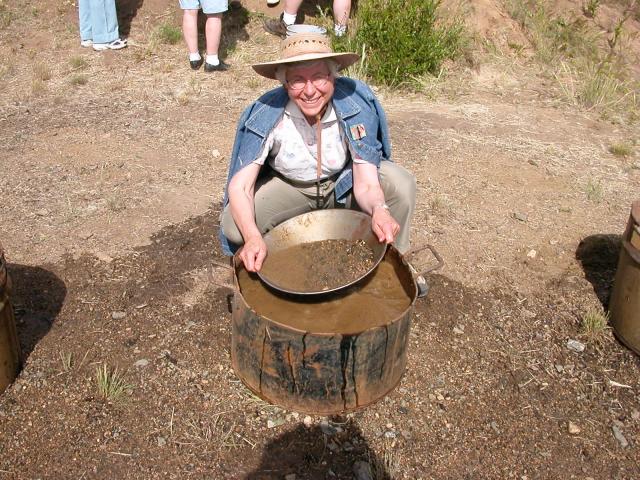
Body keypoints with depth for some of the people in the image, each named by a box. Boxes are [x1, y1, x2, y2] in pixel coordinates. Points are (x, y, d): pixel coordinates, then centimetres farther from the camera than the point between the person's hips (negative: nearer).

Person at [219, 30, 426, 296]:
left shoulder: (357, 106, -29)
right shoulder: (264, 116, -30)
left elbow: (366, 184, -29)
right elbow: (240, 186, -31)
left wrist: (379, 210, -54)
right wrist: (252, 237, -50)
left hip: (344, 181, 1)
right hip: (289, 186, -1)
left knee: (402, 186, -26)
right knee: (234, 225, -27)